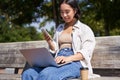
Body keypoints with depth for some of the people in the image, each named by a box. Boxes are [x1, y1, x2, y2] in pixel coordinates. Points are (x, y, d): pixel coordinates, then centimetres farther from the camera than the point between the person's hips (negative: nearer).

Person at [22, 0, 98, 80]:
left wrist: (68, 58, -21)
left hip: (75, 62, -5)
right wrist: (50, 42, 4)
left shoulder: (85, 29, 10)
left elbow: (86, 52, -4)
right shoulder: (60, 28, 26)